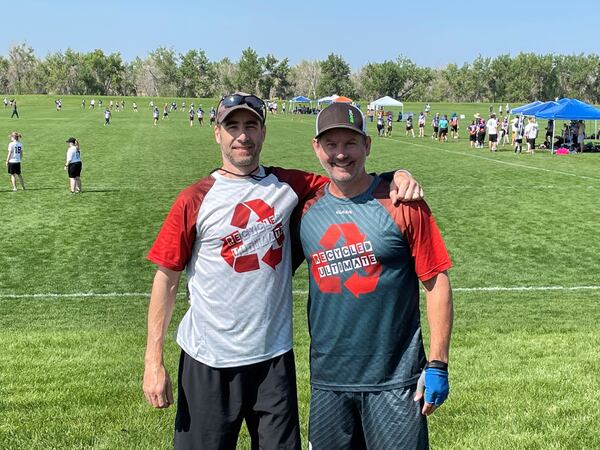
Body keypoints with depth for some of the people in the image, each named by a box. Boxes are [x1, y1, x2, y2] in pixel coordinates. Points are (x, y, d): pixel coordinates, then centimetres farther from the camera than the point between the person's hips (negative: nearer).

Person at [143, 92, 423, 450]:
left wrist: (398, 176, -11)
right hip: (209, 362, -2)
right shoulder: (195, 200, -6)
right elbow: (167, 277, -5)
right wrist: (154, 361, -7)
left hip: (274, 357, 3)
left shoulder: (288, 186, 2)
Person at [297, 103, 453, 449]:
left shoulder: (401, 204, -8)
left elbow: (436, 282, -7)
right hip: (328, 380, 4)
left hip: (395, 381, -3)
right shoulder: (307, 210, 2)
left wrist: (438, 365, -9)